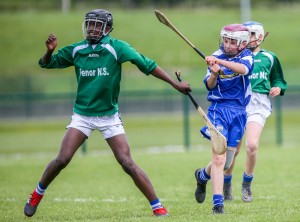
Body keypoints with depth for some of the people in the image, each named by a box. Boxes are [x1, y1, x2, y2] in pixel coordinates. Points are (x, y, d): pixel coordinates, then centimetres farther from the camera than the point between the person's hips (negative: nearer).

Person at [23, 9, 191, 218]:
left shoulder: (116, 48, -11)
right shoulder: (76, 50, 0)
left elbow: (147, 65, -11)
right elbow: (47, 63, 10)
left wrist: (175, 83, -14)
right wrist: (50, 50, -13)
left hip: (109, 116, -2)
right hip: (82, 115, 2)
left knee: (127, 163, -10)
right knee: (62, 160, -9)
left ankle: (158, 207, -4)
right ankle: (37, 194, 13)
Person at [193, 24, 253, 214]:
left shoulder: (246, 56, 0)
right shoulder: (216, 56, 1)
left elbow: (243, 69, -24)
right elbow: (209, 85, -5)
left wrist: (220, 62, -39)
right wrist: (214, 73, -27)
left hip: (239, 112, 2)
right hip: (219, 108, -2)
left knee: (226, 163, 10)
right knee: (218, 158, -17)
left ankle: (203, 175, 41)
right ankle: (218, 203, -16)